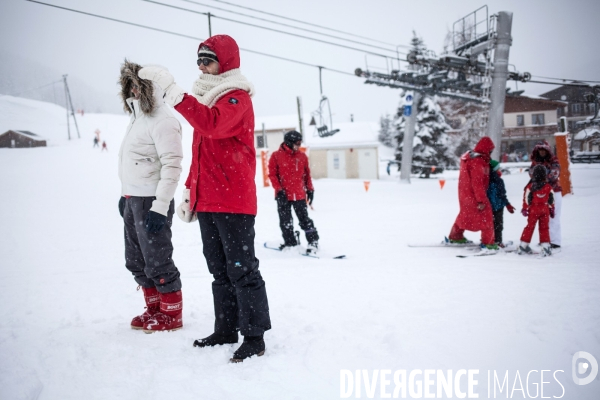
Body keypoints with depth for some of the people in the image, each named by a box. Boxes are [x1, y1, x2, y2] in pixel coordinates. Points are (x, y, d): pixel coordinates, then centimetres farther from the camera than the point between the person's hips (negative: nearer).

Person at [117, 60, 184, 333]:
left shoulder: (162, 121, -14)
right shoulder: (137, 117, 16)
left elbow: (172, 165, -20)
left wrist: (160, 207, -22)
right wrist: (125, 194, 21)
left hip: (152, 201, -10)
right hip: (133, 199, 10)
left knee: (157, 262, -2)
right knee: (137, 261, 16)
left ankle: (172, 315, 13)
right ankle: (155, 308, 29)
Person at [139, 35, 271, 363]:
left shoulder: (236, 98, -8)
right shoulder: (206, 98, 20)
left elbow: (212, 125, -30)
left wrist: (172, 90, -32)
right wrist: (189, 192, 20)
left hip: (233, 203, -9)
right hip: (206, 203, 9)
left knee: (241, 270, -4)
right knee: (219, 271, 14)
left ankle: (254, 337, 4)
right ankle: (226, 330, 25)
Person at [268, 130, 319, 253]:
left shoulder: (302, 156, 7)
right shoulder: (276, 156, -3)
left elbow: (307, 174, 14)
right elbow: (272, 174, -3)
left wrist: (310, 189, 10)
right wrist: (279, 190, -10)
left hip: (300, 195, 1)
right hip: (283, 196, -1)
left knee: (304, 219, 4)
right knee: (285, 222, 6)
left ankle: (313, 241, 12)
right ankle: (290, 243, 19)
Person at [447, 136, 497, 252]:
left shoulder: (468, 156, 6)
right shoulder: (478, 162, -23)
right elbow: (477, 183, -26)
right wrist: (481, 200, -24)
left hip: (464, 193, 10)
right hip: (474, 195, -10)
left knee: (465, 214, 24)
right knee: (486, 217, -2)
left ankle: (455, 236, 36)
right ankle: (488, 243, 0)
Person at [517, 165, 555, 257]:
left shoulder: (530, 187, -9)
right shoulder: (548, 187, -2)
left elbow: (526, 199, -6)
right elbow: (551, 200, 6)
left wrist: (525, 209, 3)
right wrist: (551, 209, 18)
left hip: (533, 210, -1)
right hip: (545, 210, 1)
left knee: (529, 227, 9)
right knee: (544, 228, 8)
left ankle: (523, 245, 13)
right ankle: (546, 246, 4)